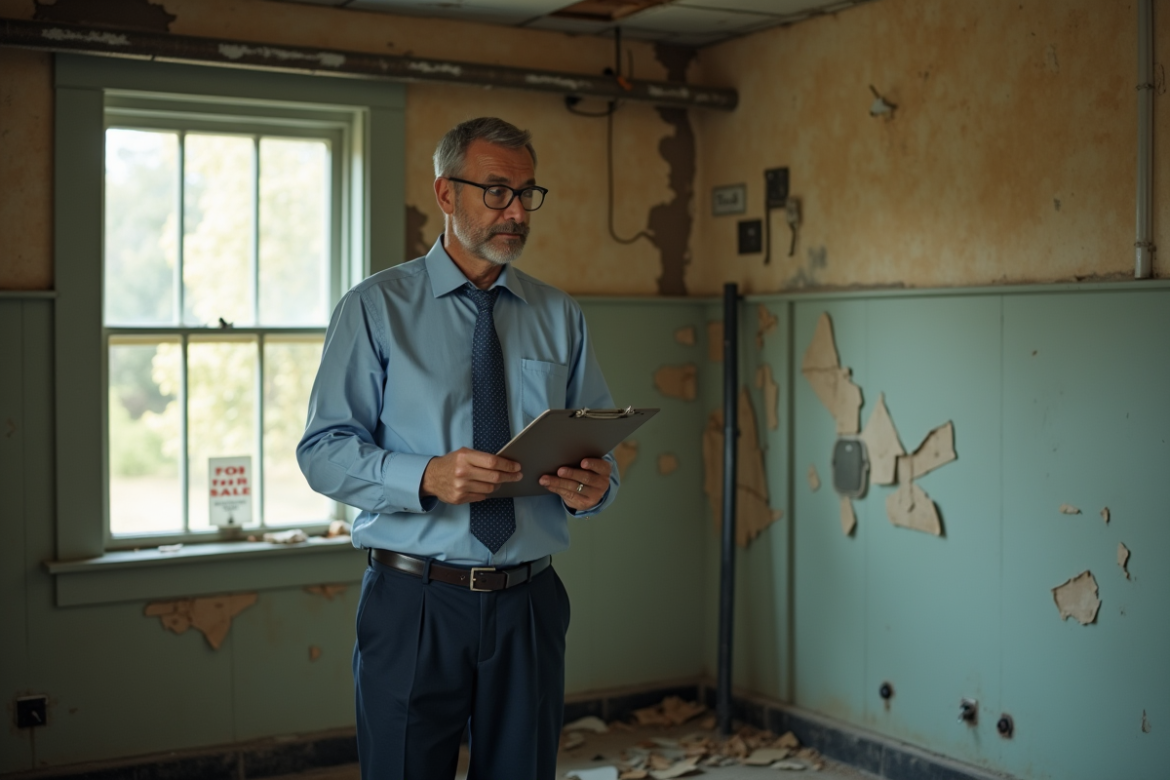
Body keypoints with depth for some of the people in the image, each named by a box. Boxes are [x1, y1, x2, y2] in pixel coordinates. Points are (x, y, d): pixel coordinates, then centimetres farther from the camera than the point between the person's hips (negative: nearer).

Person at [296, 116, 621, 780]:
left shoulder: (560, 317, 9)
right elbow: (324, 451, -8)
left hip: (529, 602, 3)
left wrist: (596, 484, -16)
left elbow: (601, 445, 8)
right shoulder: (376, 308, -2)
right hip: (414, 604, -3)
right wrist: (427, 476, -25)